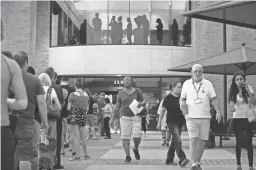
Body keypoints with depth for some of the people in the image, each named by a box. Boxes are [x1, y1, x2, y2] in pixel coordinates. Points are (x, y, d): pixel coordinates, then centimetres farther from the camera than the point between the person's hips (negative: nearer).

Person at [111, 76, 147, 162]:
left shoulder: (137, 91, 4)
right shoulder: (121, 92, 6)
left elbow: (144, 101, 11)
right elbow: (117, 106, 11)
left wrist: (142, 103, -14)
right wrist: (112, 118, 10)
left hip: (136, 117, -1)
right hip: (124, 117, 1)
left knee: (137, 136, -12)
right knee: (125, 137, -4)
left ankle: (136, 149, 19)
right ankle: (128, 156, 6)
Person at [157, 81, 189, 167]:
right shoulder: (168, 98, -5)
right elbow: (163, 110, -3)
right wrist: (159, 122, -4)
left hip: (180, 122, 6)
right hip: (172, 122, -6)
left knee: (175, 141, 10)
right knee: (178, 141, -17)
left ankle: (169, 160, 19)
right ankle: (182, 159, -22)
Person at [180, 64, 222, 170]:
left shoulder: (208, 84, 4)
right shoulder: (186, 84, 5)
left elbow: (214, 99, 4)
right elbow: (182, 98, 13)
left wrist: (218, 111, -9)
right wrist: (182, 104, -10)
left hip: (205, 117, 1)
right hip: (191, 117, -1)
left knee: (201, 141, 6)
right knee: (193, 140, -11)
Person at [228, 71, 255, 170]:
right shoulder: (233, 91, 1)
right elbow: (231, 101, -11)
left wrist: (248, 90, -17)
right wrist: (232, 107, -33)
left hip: (248, 118, -1)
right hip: (237, 118, 1)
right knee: (239, 141, 5)